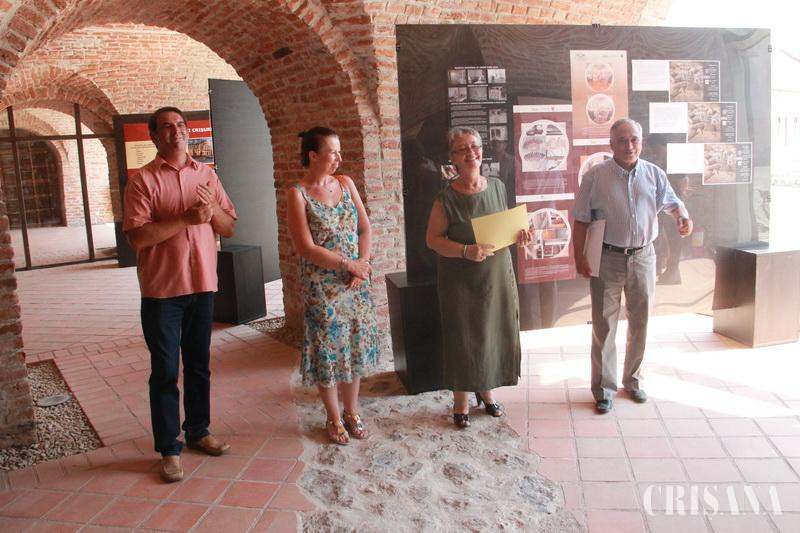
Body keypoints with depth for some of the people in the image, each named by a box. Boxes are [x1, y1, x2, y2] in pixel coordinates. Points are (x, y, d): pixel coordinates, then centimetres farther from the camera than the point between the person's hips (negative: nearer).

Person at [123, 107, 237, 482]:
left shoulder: (206, 174, 8)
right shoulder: (143, 180, -5)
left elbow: (229, 228, 9)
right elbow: (138, 236, -16)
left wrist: (213, 208, -11)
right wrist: (186, 218, -20)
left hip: (202, 285, 4)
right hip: (162, 289, -4)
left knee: (199, 365, 15)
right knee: (165, 371, 4)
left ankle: (198, 431, 31)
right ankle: (168, 448, 16)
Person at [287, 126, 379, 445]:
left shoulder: (345, 183, 6)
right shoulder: (298, 194, -10)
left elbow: (365, 228, 7)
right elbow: (306, 248, -15)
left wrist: (362, 263, -8)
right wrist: (349, 264, -14)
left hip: (355, 283, 5)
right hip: (321, 286, -5)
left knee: (356, 347, 11)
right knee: (328, 351, 5)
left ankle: (352, 412, 29)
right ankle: (334, 418, 24)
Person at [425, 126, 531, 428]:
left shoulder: (497, 187, 3)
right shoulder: (447, 197, -11)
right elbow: (433, 239, -10)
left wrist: (518, 237, -7)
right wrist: (466, 251, -24)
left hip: (497, 274, 4)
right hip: (461, 279, -4)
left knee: (495, 332, 12)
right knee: (463, 337, 5)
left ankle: (486, 390, 35)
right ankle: (461, 400, 23)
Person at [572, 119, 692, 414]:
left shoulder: (654, 174, 2)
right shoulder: (595, 176, -7)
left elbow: (672, 202, 13)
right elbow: (581, 220, -5)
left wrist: (683, 217, -11)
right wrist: (579, 257, -10)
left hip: (642, 257, 3)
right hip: (607, 258, -3)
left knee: (639, 323, 13)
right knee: (604, 325, 2)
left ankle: (633, 379, 31)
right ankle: (604, 388, 13)